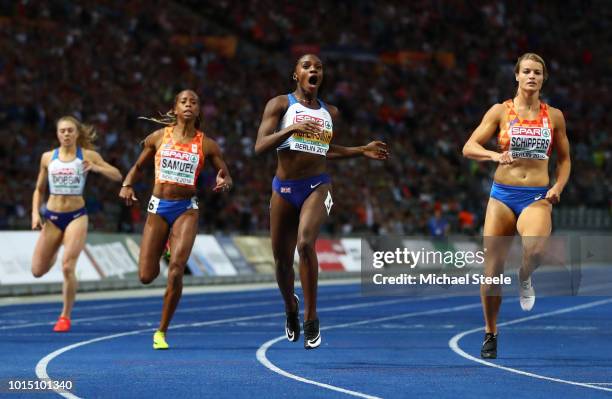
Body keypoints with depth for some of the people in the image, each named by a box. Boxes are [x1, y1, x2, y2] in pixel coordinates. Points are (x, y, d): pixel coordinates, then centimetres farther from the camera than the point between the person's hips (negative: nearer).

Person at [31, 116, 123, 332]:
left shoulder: (88, 156, -1)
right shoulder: (48, 157, 4)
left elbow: (117, 176, -2)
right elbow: (39, 190, 13)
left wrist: (97, 168, -19)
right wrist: (35, 213, -1)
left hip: (76, 216, -3)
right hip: (52, 216, 3)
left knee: (68, 267, -15)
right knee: (38, 271, 6)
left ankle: (65, 316, 0)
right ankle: (54, 253, 43)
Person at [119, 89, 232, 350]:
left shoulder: (206, 145, 3)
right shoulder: (158, 137, 5)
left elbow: (226, 175, 9)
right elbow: (138, 166, 16)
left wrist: (225, 182, -15)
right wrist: (127, 184, -4)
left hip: (186, 210, -1)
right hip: (158, 208, 1)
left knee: (176, 271, -18)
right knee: (146, 276, -1)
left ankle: (162, 332, -5)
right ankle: (166, 249, 38)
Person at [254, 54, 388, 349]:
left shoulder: (330, 112, 12)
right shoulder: (280, 104, 0)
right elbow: (260, 146, -11)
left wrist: (362, 151, 20)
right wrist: (291, 129, -26)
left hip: (317, 186, 0)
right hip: (284, 188, 0)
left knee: (305, 243, -26)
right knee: (282, 260, 6)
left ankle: (311, 318, -18)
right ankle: (291, 307, 38)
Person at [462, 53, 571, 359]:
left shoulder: (553, 116, 7)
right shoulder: (501, 111, 3)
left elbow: (564, 158, 17)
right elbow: (469, 147, -4)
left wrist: (558, 187, -1)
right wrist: (495, 155, -24)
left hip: (536, 198, 0)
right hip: (503, 195, 0)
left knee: (535, 247, -33)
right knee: (492, 269, -2)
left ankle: (525, 277, 3)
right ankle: (490, 333, 18)